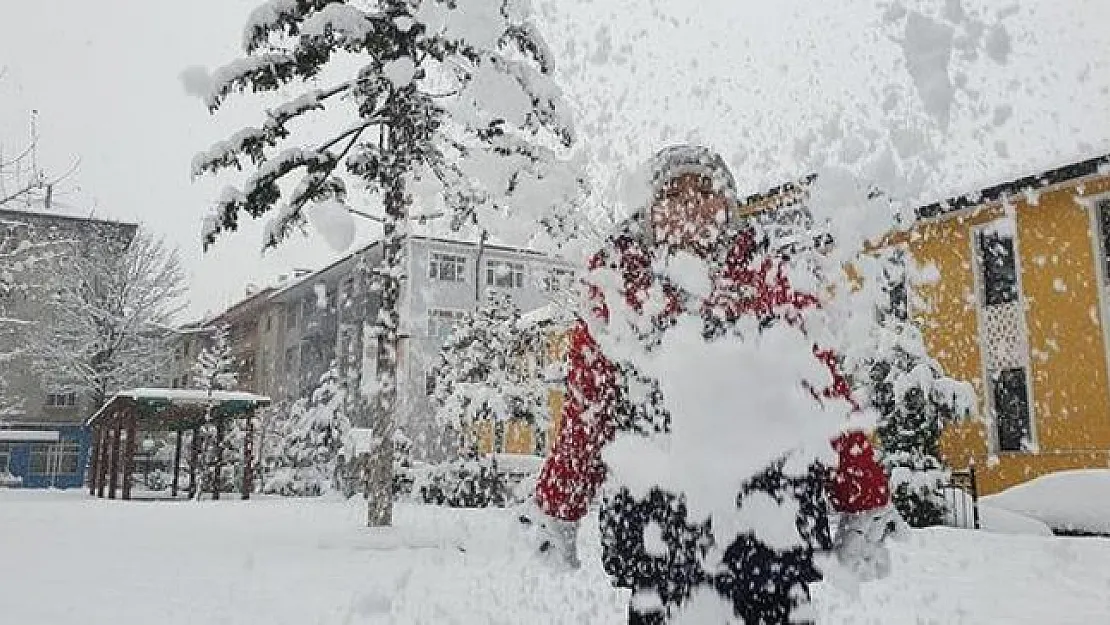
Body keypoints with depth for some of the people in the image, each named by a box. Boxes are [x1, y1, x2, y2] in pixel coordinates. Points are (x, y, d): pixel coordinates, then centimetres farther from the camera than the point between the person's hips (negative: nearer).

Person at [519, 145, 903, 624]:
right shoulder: (619, 285, 5)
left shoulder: (771, 279, 5)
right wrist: (555, 513, 11)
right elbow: (584, 409, 8)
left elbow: (827, 391, 4)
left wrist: (865, 511, 3)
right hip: (656, 525, 0)